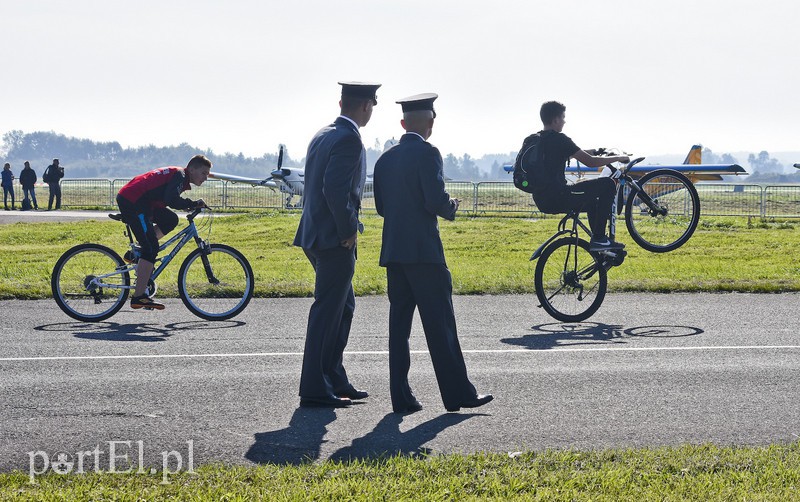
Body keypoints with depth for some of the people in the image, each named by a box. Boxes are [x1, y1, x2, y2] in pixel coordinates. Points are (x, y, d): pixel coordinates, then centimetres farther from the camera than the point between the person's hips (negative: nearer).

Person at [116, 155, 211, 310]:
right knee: (151, 247, -11)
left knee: (170, 220, 16)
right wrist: (194, 204, -16)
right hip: (131, 202, -10)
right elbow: (172, 201, -26)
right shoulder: (180, 176, -11)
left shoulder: (179, 176, 19)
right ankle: (139, 297, -12)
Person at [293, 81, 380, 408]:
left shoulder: (322, 135, 15)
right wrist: (349, 230, -15)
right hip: (335, 239, -10)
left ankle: (334, 380, 23)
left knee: (343, 307, 17)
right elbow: (335, 189, -24)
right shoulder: (349, 139, -15)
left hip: (316, 234, 10)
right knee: (327, 311, -5)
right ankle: (314, 390, -1)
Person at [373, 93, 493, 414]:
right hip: (424, 251, -7)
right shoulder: (427, 153, -9)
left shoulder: (385, 159, 12)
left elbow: (381, 207, 13)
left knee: (399, 323, 7)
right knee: (440, 325, -2)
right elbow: (436, 200, -16)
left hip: (392, 252, 7)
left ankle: (401, 397, 6)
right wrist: (451, 208, 3)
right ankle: (457, 393, 2)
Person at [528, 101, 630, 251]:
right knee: (607, 184, -4)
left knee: (593, 203, 30)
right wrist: (618, 158, 4)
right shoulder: (558, 139, -11)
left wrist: (594, 151, 34)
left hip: (542, 201, 10)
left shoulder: (536, 139, 15)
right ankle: (598, 239, -1)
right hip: (557, 198, -10)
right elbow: (590, 162, -10)